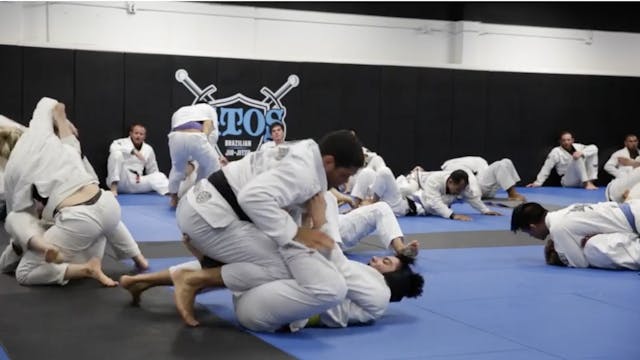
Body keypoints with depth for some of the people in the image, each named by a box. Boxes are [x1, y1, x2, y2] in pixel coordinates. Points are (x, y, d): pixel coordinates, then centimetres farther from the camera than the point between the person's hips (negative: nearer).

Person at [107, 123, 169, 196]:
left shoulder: (148, 149, 9)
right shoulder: (121, 142, -3)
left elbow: (153, 170, 18)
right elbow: (113, 148, -29)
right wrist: (133, 151, -36)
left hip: (135, 182, 4)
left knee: (159, 176, -13)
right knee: (116, 154, -27)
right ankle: (113, 188, -29)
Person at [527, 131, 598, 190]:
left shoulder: (577, 147, 2)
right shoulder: (556, 152, -10)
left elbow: (593, 147, -9)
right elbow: (546, 168, -10)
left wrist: (581, 152, -28)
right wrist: (537, 183, -13)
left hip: (583, 177, 6)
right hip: (568, 181, -6)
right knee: (578, 158, -29)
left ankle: (590, 181, -10)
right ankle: (587, 183, -30)